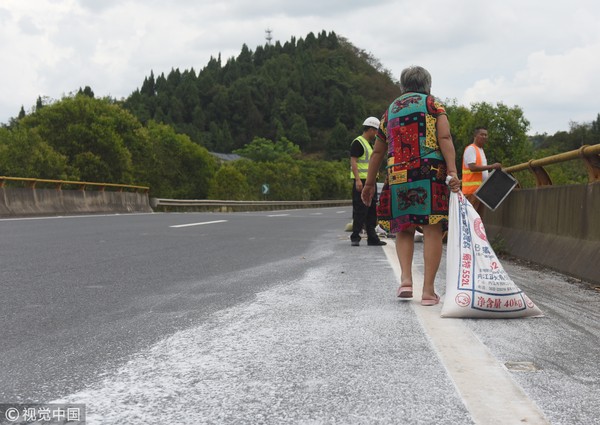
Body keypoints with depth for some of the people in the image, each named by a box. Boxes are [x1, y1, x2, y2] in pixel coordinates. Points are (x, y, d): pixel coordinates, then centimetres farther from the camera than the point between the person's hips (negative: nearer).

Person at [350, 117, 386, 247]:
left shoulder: (369, 144, 21)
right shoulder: (358, 142, -9)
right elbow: (353, 161, -17)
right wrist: (358, 179, -25)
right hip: (361, 181, -10)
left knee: (372, 211, 10)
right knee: (360, 210, -10)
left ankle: (372, 238, 14)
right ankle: (355, 238, -6)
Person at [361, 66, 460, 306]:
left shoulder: (390, 111, 20)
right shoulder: (432, 104, 9)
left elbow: (378, 152, 23)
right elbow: (444, 138, -6)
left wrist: (369, 183, 30)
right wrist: (453, 172, -13)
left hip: (398, 176, 3)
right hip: (431, 172, -3)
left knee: (404, 229, 15)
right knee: (432, 230, -3)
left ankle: (405, 279, -3)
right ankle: (428, 290, -7)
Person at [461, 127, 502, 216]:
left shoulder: (481, 150, 21)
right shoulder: (471, 149, -7)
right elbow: (472, 167, -20)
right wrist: (492, 166, -20)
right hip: (472, 190, -10)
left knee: (479, 218, 9)